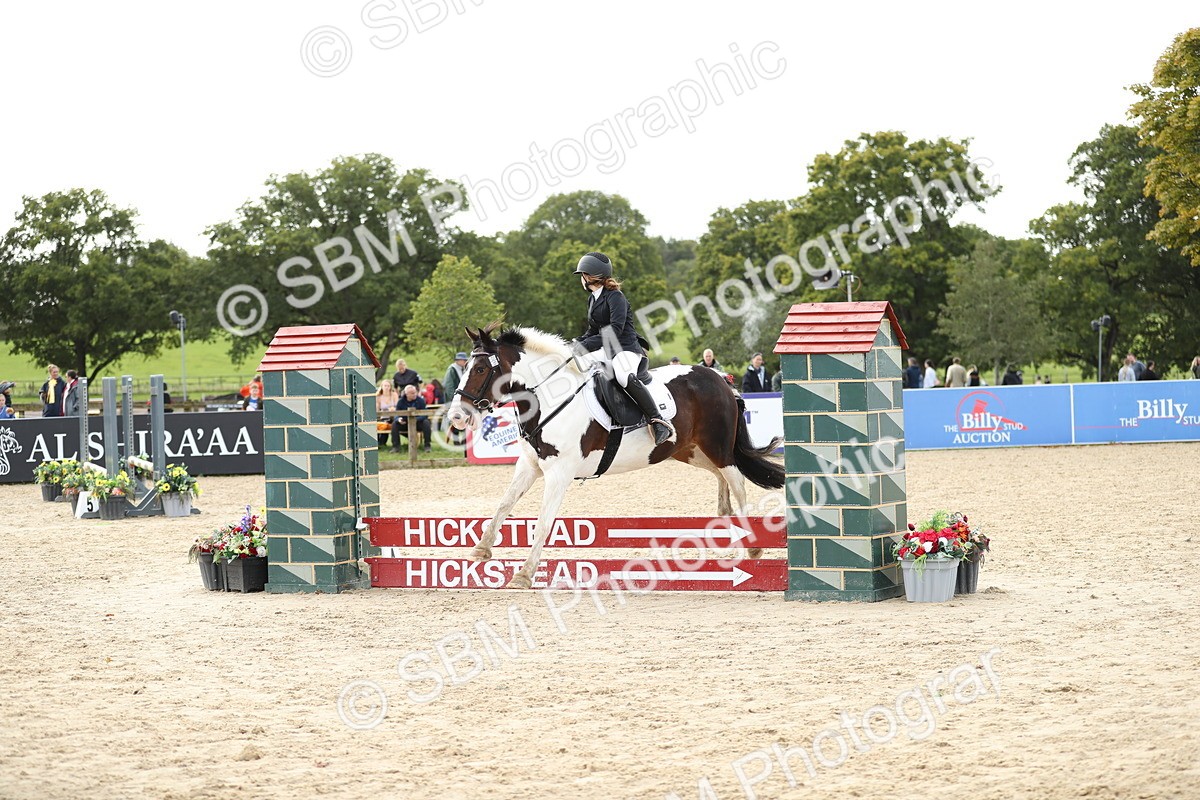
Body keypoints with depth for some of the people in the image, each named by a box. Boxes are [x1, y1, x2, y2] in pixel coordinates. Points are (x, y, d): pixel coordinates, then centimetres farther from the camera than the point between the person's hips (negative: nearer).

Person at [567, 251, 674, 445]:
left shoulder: (615, 296, -12)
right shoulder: (593, 299, 17)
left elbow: (615, 329, -23)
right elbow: (593, 331, 23)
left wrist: (586, 345, -27)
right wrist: (577, 343, 3)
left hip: (626, 347, -10)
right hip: (606, 349, 10)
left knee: (625, 378, -38)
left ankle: (659, 422, -37)